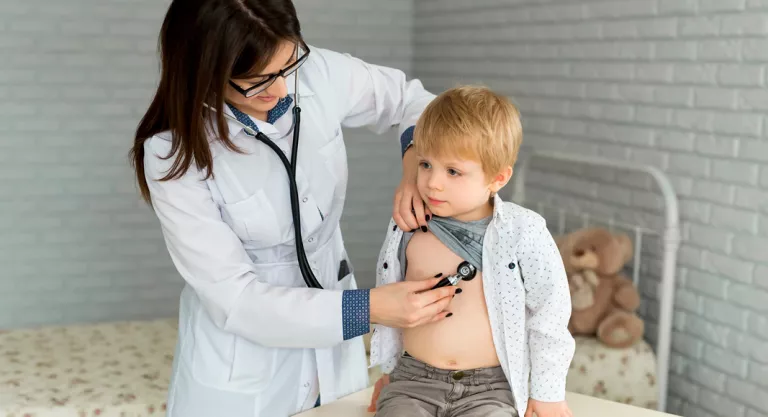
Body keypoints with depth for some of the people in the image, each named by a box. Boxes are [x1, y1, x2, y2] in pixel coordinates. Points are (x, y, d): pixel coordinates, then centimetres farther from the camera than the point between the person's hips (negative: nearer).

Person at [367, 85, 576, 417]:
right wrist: (389, 368, 21)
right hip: (412, 381, 2)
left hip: (489, 389, -2)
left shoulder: (522, 233, -10)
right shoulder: (407, 228, -2)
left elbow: (549, 311, -1)